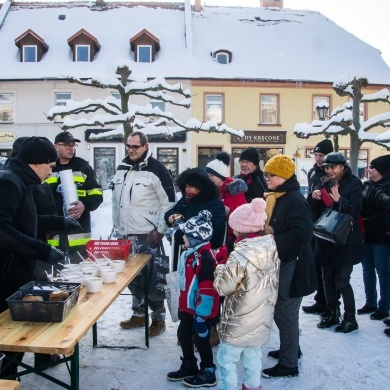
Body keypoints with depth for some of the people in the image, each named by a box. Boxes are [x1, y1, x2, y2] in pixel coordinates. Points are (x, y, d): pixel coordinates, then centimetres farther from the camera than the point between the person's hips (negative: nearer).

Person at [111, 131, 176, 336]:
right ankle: (139, 314, 28)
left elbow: (169, 202, -11)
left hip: (148, 235, -6)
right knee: (131, 276, 14)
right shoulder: (121, 168, 10)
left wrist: (160, 230, -12)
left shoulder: (156, 169, -10)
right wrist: (116, 226, 16)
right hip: (125, 234, 7)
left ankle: (159, 317, 13)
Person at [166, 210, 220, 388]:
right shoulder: (191, 253, 5)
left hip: (201, 310, -9)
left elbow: (208, 290, -26)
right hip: (188, 307, 9)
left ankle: (208, 374, 24)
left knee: (201, 339, 5)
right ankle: (188, 367, 38)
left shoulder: (206, 258, -26)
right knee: (183, 334, 19)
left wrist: (201, 313, -22)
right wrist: (182, 305, 21)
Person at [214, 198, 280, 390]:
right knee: (253, 356, 22)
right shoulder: (271, 248, -4)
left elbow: (223, 287, -18)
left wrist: (220, 269, 2)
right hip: (261, 319, 7)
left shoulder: (240, 256, -26)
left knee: (226, 359, 9)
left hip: (240, 321, -7)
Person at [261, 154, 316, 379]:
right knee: (281, 311, 21)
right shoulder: (273, 198, 10)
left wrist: (274, 243, -24)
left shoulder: (295, 200, -19)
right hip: (277, 263, 10)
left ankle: (288, 364, 13)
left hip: (291, 266, -10)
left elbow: (301, 233, -29)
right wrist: (264, 232, 2)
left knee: (285, 314, 0)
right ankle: (291, 349, 40)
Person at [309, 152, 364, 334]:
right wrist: (314, 198, -9)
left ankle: (350, 319, 10)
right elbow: (314, 209, 11)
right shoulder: (325, 183, 9)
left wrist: (340, 200, -30)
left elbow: (355, 211, -14)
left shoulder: (353, 183, -7)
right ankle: (332, 314, 26)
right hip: (326, 239, 6)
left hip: (346, 242, -6)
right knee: (328, 279, 12)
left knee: (342, 281, -5)